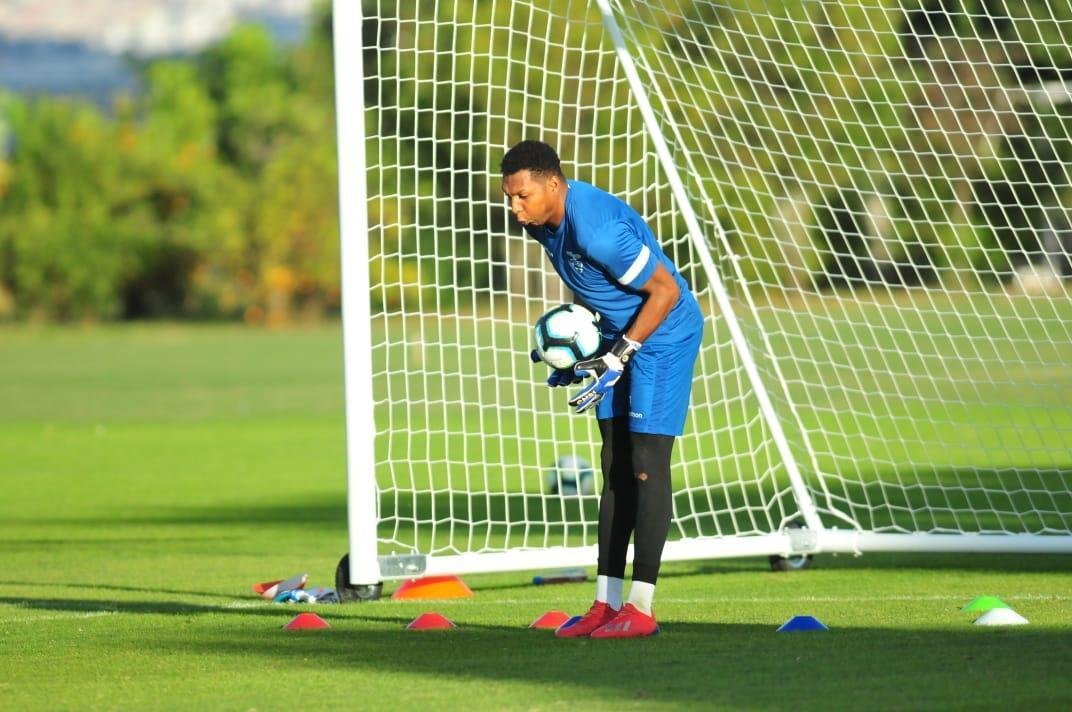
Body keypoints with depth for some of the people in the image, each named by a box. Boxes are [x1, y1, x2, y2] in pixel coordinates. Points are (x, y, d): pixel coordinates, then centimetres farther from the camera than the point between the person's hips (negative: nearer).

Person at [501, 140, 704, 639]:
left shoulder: (597, 229, -31)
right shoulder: (542, 221, -2)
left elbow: (666, 290, -25)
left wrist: (619, 356, -22)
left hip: (662, 336, -10)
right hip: (619, 338, 10)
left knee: (646, 464, -11)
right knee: (615, 467, 9)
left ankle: (640, 608, -9)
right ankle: (606, 603, 11)